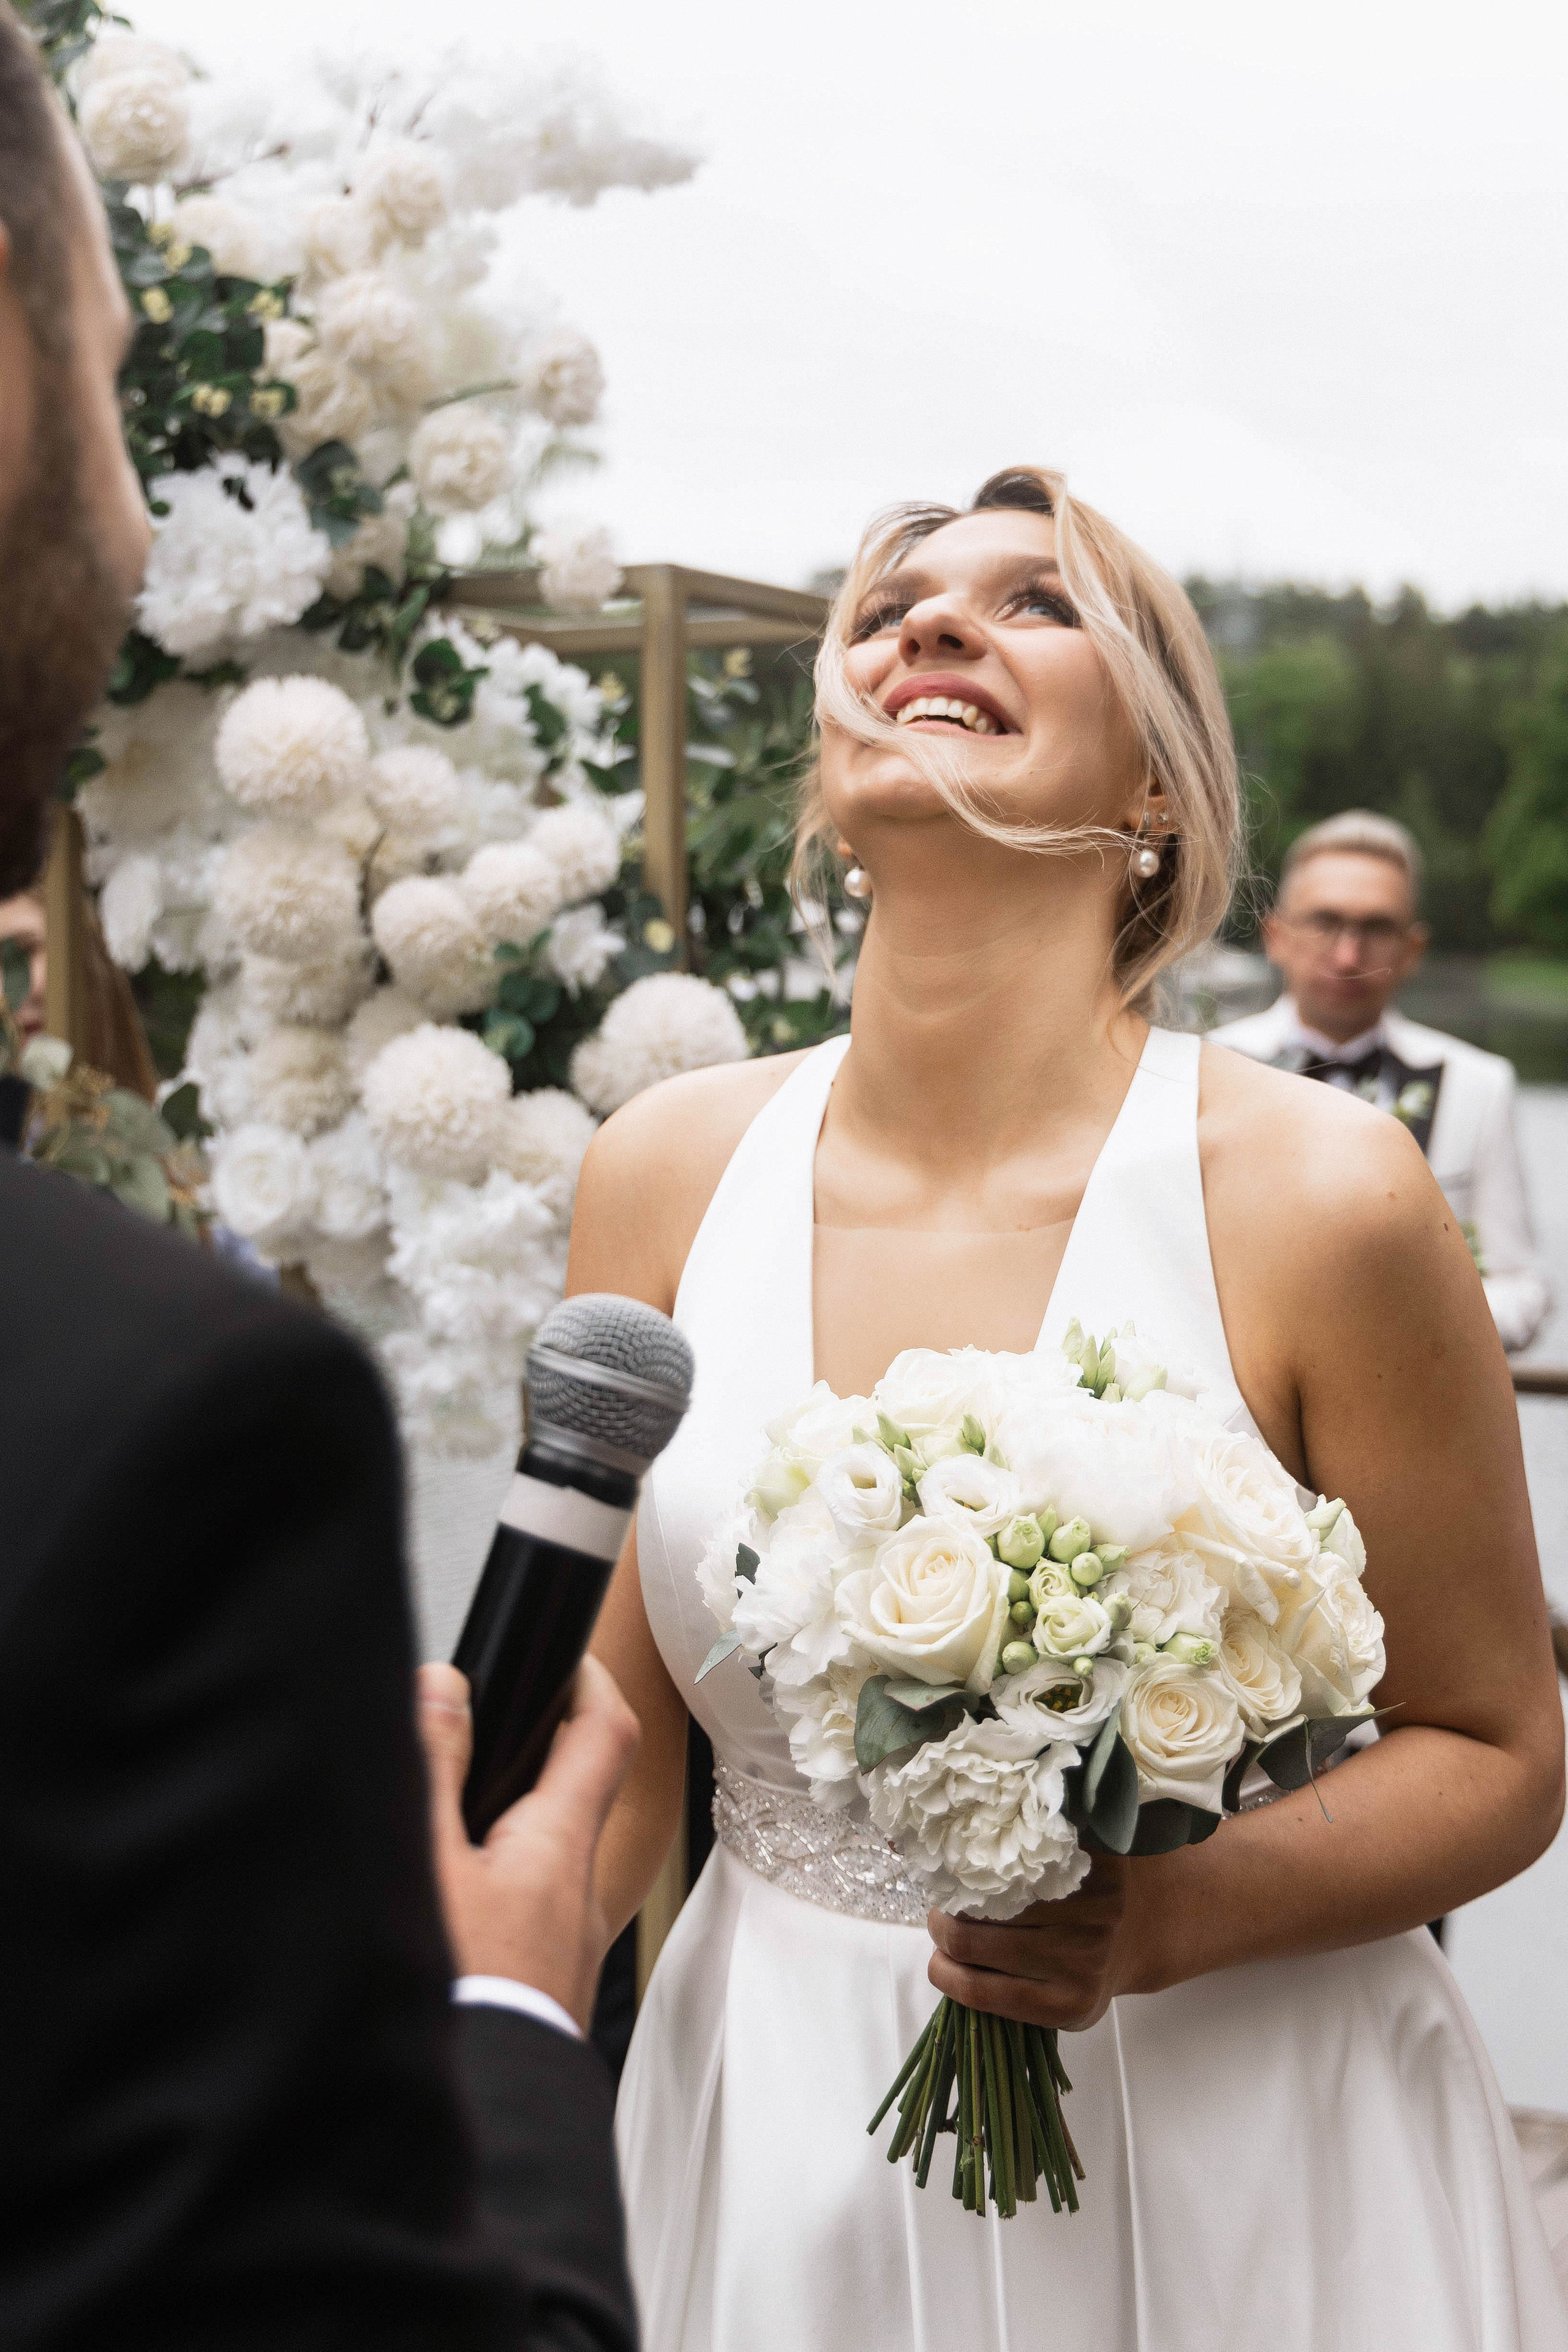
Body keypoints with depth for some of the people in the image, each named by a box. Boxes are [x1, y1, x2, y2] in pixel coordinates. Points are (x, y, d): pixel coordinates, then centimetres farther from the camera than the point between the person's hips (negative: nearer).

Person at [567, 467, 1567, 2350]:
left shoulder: (1317, 1197, -16)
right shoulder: (662, 1174, -5)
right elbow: (608, 1748, 1)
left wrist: (1162, 1921, -21)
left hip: (1224, 2148, -3)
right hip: (778, 2141, 3)